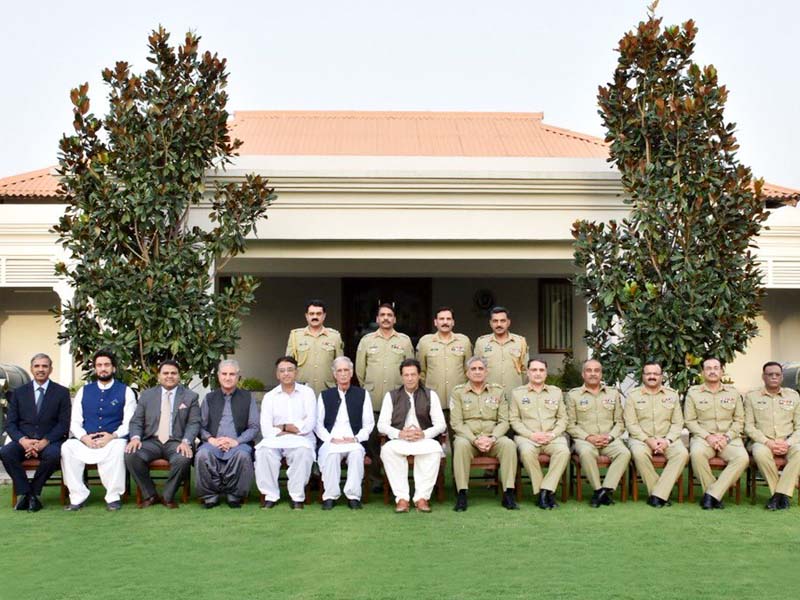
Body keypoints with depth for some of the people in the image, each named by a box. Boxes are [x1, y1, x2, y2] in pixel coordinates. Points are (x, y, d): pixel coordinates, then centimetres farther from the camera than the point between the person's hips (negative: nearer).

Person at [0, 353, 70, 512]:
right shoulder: (19, 392, 12)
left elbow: (64, 424, 0)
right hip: (24, 440, 2)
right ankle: (24, 492, -16)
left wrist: (44, 442, -16)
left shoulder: (61, 392, 7)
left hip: (50, 441, -2)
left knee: (54, 454, -35)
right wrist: (23, 440, -15)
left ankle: (34, 491, -13)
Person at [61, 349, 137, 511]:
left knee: (119, 447, -38)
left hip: (113, 441, -3)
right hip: (85, 442, 3)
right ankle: (77, 497, -21)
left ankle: (113, 497, -26)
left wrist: (113, 436, -16)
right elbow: (75, 422, 12)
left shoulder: (125, 391, 10)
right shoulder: (84, 391, 18)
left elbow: (129, 422, 2)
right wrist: (84, 437, -9)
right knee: (67, 447, -29)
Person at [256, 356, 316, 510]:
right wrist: (294, 430, -10)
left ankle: (297, 497, -22)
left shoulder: (307, 392, 8)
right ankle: (270, 495, -19)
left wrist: (283, 427, -3)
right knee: (263, 450, -31)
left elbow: (309, 424, -4)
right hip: (276, 440, 1)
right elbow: (266, 429, -4)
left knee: (304, 451, -35)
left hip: (301, 440, -1)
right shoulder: (269, 397, 11)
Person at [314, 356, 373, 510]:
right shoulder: (325, 396, 18)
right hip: (330, 441, 1)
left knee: (357, 452, -35)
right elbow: (318, 424, 10)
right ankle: (330, 496, -24)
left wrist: (356, 438, -7)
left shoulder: (362, 394, 16)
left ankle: (353, 496, -27)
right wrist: (331, 439, -8)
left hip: (354, 442, 0)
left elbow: (369, 424, 11)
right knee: (330, 453, -34)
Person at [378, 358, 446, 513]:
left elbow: (441, 424, 4)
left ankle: (422, 497, -28)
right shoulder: (391, 396, 14)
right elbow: (382, 425, 5)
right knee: (387, 449, -34)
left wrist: (423, 434, -16)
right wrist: (400, 434, -15)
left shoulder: (430, 395, 13)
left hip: (424, 440, 0)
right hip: (399, 440, 1)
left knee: (435, 448, -35)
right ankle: (401, 498, -30)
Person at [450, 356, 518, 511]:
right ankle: (462, 495, -31)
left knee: (509, 444, -29)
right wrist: (475, 440, -16)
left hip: (493, 439, 2)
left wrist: (492, 439, -13)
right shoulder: (458, 392, 7)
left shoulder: (497, 391, 13)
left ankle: (508, 493, -25)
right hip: (467, 437, -1)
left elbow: (503, 421, 6)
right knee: (461, 445, -35)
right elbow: (456, 423, -2)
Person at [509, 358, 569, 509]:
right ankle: (547, 492, -23)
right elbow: (514, 419, 4)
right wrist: (531, 435, -10)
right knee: (527, 451, -36)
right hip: (527, 436, -2)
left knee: (563, 450, -32)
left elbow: (563, 418, 14)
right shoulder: (517, 393, 11)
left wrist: (553, 434, -5)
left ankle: (545, 490, -26)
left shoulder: (556, 392, 18)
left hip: (552, 437, 2)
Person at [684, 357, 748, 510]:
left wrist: (727, 437, -7)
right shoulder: (693, 392, 7)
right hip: (703, 437, -1)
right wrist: (708, 437, -11)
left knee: (742, 457, -31)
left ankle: (711, 494, -25)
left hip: (729, 438, 2)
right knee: (696, 453, -36)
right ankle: (716, 495, -19)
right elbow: (689, 421, 3)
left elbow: (739, 420, 10)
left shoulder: (733, 392, 12)